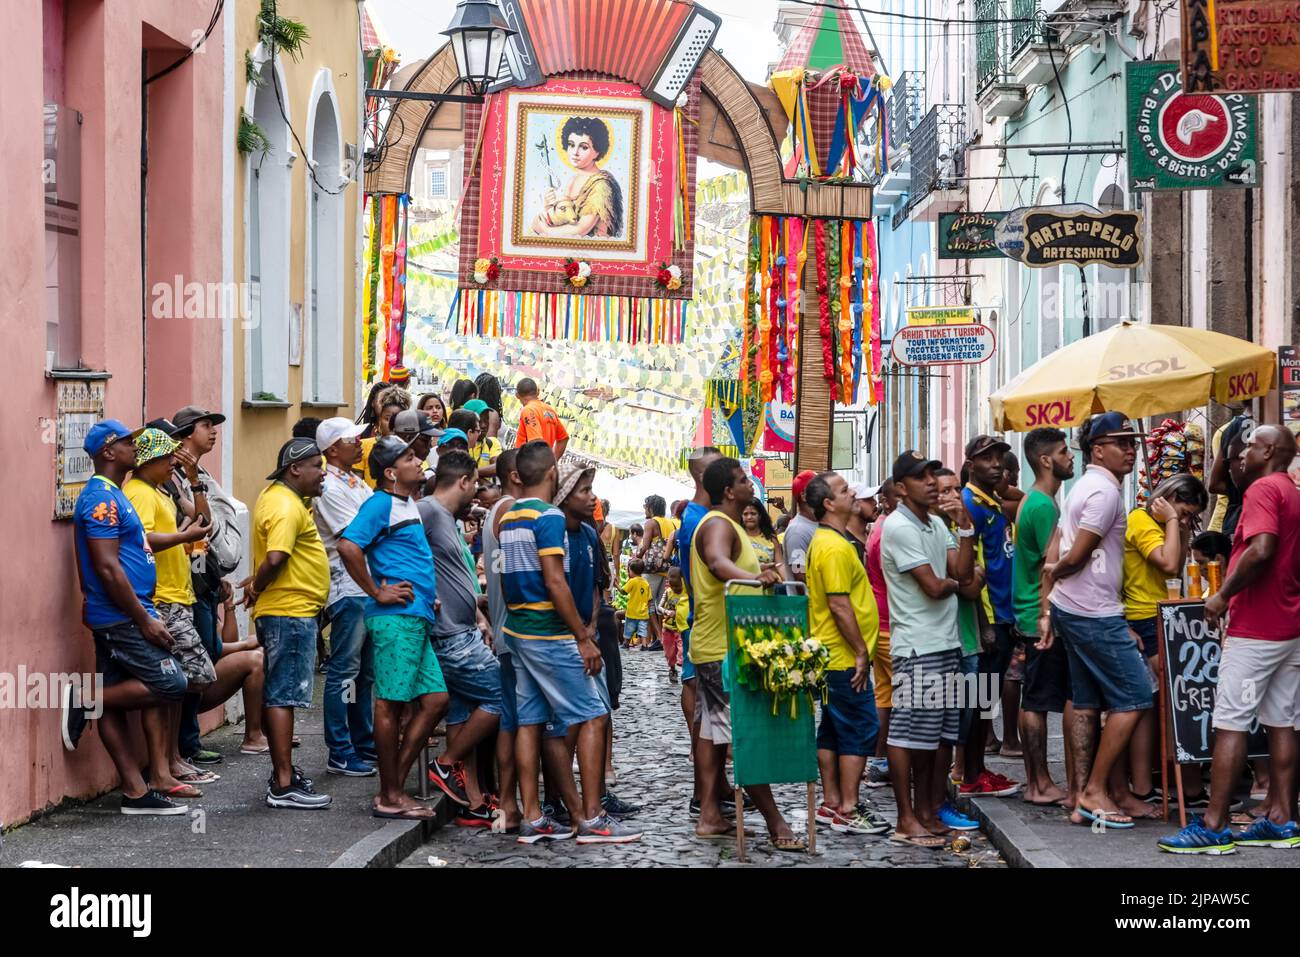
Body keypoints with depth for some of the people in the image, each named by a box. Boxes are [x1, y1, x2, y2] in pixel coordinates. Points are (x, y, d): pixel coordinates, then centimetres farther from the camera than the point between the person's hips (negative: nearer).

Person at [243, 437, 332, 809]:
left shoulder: (276, 496, 15)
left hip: (288, 613, 11)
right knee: (283, 695, -9)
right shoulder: (286, 507, -18)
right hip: (291, 611, -11)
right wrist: (257, 588, -14)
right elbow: (275, 558, -29)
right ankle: (283, 786, -8)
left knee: (277, 694, 16)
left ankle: (283, 772, 25)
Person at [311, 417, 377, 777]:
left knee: (367, 671, 14)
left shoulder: (358, 483, 16)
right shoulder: (329, 487, -11)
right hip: (348, 589, -9)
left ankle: (365, 745, 23)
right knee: (344, 671, -5)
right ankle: (340, 753, 0)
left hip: (372, 587, 9)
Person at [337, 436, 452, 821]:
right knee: (392, 703, -4)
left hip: (417, 618, 10)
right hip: (395, 617, -10)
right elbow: (348, 546, -23)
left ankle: (395, 788, 13)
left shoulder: (409, 504, 20)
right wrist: (377, 592, -16)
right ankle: (389, 797, 2)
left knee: (435, 699, 8)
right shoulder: (381, 503, -9)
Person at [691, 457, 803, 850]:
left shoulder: (725, 523, 17)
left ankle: (710, 816, 13)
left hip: (714, 645, 11)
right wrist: (753, 576, -58)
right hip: (724, 648, -11)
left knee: (714, 730, 10)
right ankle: (775, 822, -9)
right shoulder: (719, 525, -18)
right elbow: (717, 561, -40)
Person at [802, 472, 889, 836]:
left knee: (832, 730, 12)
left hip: (831, 655, 10)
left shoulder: (824, 542, 15)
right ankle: (848, 810, -5)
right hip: (845, 656, -10)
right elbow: (840, 605, -22)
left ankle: (832, 804, 17)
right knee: (861, 730, -6)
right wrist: (861, 652, -18)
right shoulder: (835, 547, -18)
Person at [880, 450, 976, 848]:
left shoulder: (937, 525, 15)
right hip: (916, 646, -8)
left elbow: (963, 572, 4)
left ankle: (925, 811, 18)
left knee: (934, 735, 11)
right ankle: (906, 820, -1)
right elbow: (934, 587, -15)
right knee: (908, 733, -5)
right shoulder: (898, 526, -11)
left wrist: (965, 527, -4)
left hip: (946, 642, 8)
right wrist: (956, 581, 5)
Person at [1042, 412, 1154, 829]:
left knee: (1087, 704, 11)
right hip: (1096, 614, -10)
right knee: (1134, 698, -4)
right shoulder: (1105, 491, -15)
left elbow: (1053, 556, 16)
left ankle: (1082, 800, 12)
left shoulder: (1083, 488, 16)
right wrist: (1056, 571, 2)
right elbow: (1076, 557, -17)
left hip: (1070, 609, 10)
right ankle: (1096, 789, -2)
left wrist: (1048, 592, 14)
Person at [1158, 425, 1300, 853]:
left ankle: (1214, 826, -8)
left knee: (1230, 724, -8)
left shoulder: (1263, 489, -13)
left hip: (1254, 629, -9)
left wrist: (1223, 595, -17)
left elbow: (1261, 550, -27)